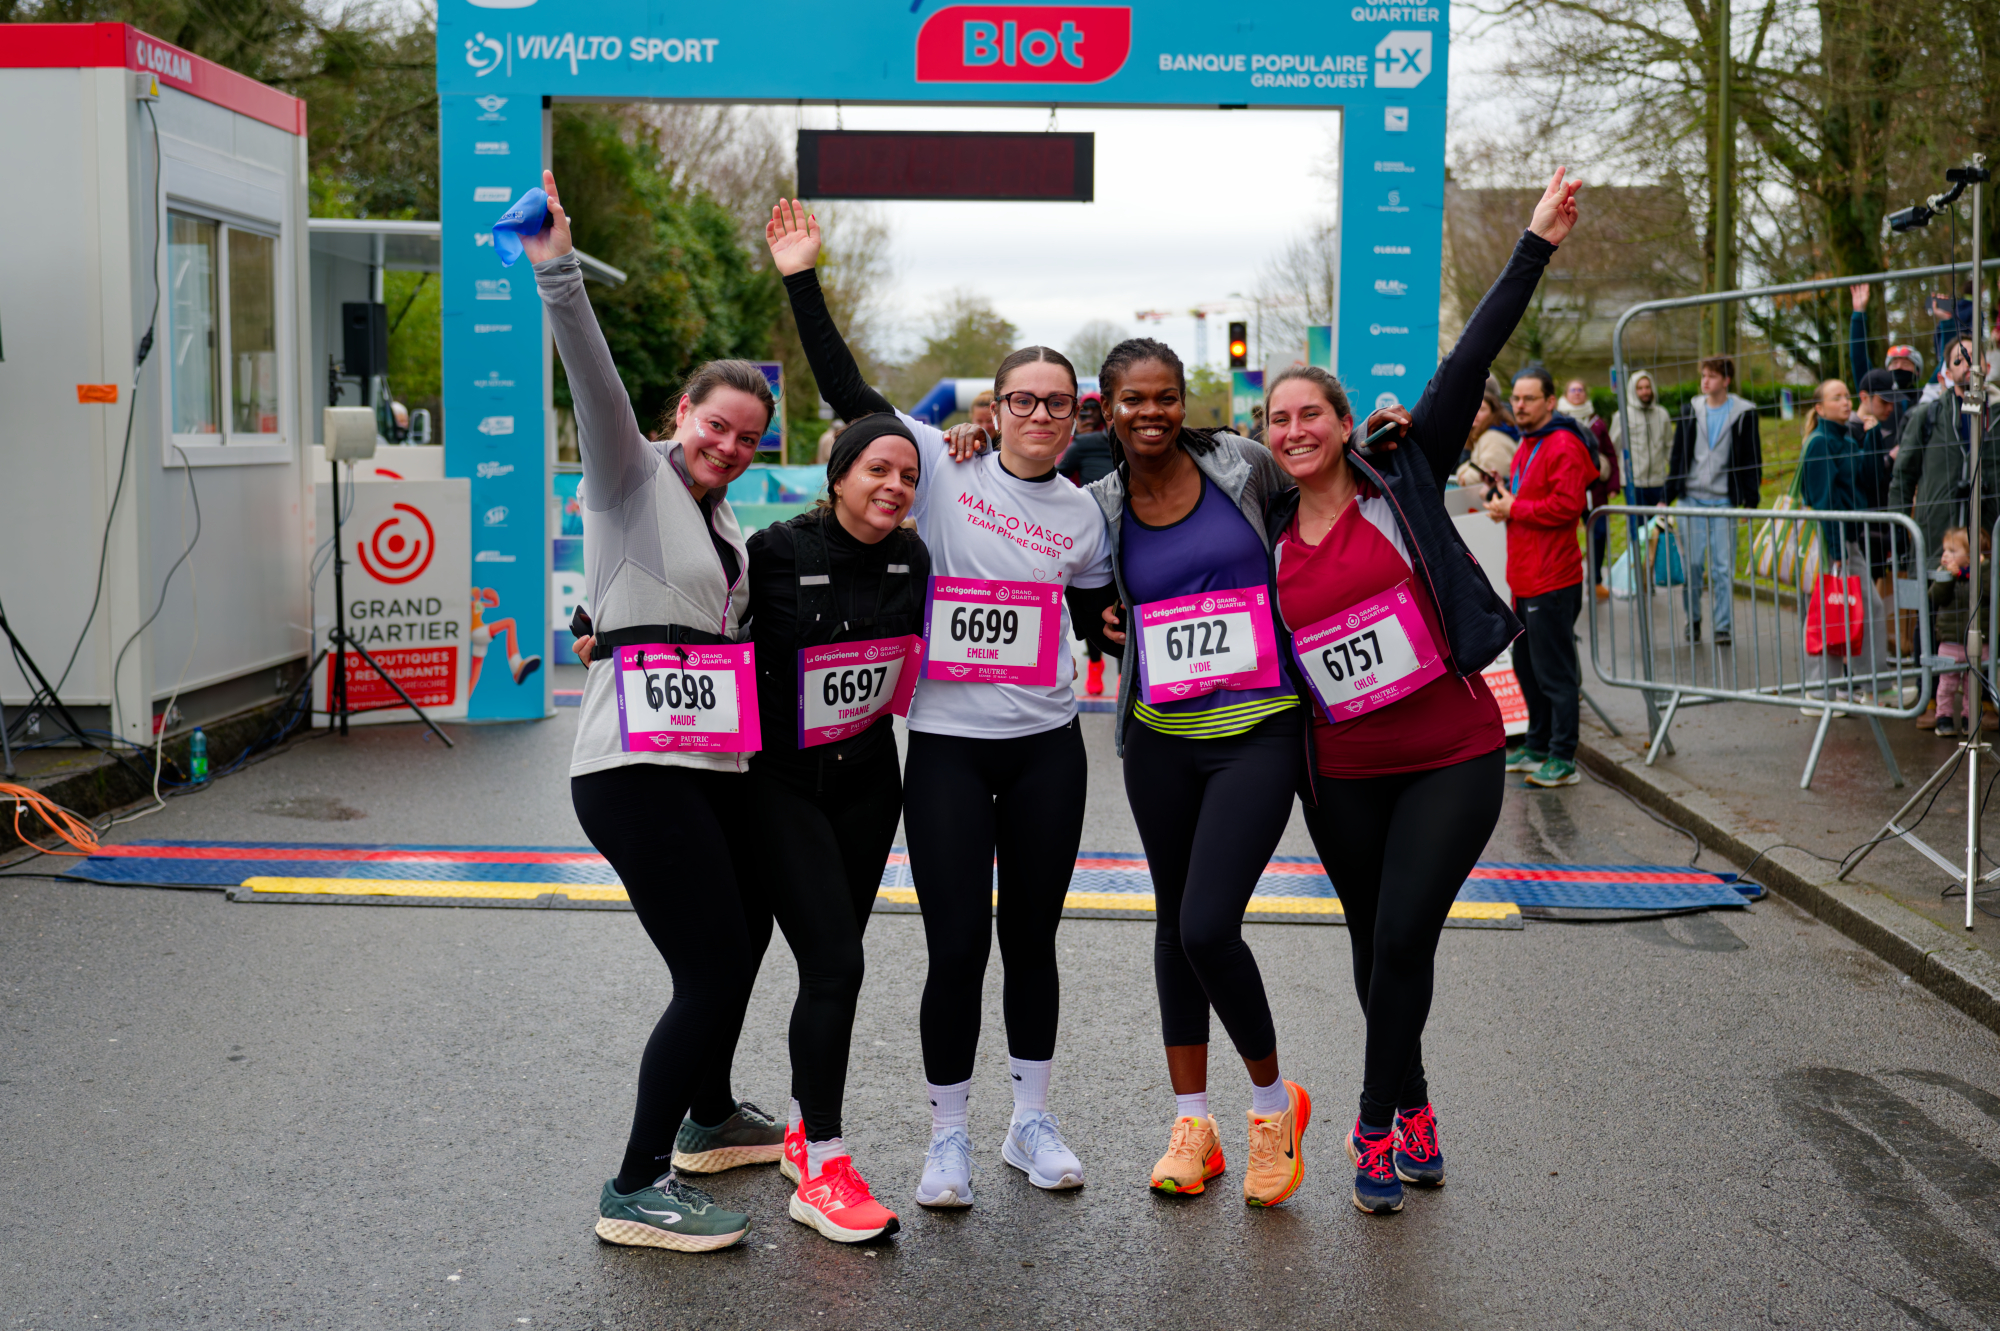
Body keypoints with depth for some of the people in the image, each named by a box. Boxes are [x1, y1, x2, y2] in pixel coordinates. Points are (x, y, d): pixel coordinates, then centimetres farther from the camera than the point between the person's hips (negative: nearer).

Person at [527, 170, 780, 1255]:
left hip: (710, 767, 9)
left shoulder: (725, 526, 20)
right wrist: (559, 275, -33)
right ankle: (637, 1189, -3)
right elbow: (595, 385, -20)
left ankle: (708, 1117, 44)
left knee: (742, 936, 22)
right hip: (637, 768, -9)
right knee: (713, 969, -12)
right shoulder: (635, 478, -3)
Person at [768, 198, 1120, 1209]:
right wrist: (803, 281, -9)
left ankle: (1031, 1121, 27)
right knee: (957, 945, -1)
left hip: (1045, 745, 3)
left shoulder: (1082, 516, 8)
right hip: (948, 742, -3)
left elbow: (1102, 623, 17)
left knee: (1031, 937, 12)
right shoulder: (942, 464, -1)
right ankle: (948, 1136, 15)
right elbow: (845, 389, -4)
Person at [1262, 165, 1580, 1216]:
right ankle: (1413, 1110, 33)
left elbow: (1470, 361, -9)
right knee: (1376, 945, 12)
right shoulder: (1265, 538, 4)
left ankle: (1377, 1126, 6)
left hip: (1453, 756, -3)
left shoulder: (1402, 480, -4)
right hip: (1342, 776, 3)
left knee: (1404, 937, -10)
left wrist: (1536, 246, -13)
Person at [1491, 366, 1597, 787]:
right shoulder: (1527, 445, 17)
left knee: (1555, 672, -6)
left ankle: (1562, 760, -1)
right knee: (1527, 668, 18)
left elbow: (1566, 505, -24)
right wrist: (1503, 504, 8)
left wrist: (1514, 509, -15)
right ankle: (1537, 745, 30)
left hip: (1552, 582, -10)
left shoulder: (1563, 447, -15)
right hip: (1526, 579, 10)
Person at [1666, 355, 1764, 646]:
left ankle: (1723, 627, 2)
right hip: (1691, 499, 2)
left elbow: (1752, 459, 3)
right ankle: (1693, 620, 18)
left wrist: (1750, 501, -4)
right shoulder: (1691, 411, 8)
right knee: (1692, 564, 3)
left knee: (1723, 568, -2)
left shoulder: (1743, 413, 1)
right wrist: (1667, 497, 7)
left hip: (1725, 500, -2)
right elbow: (1678, 455, 12)